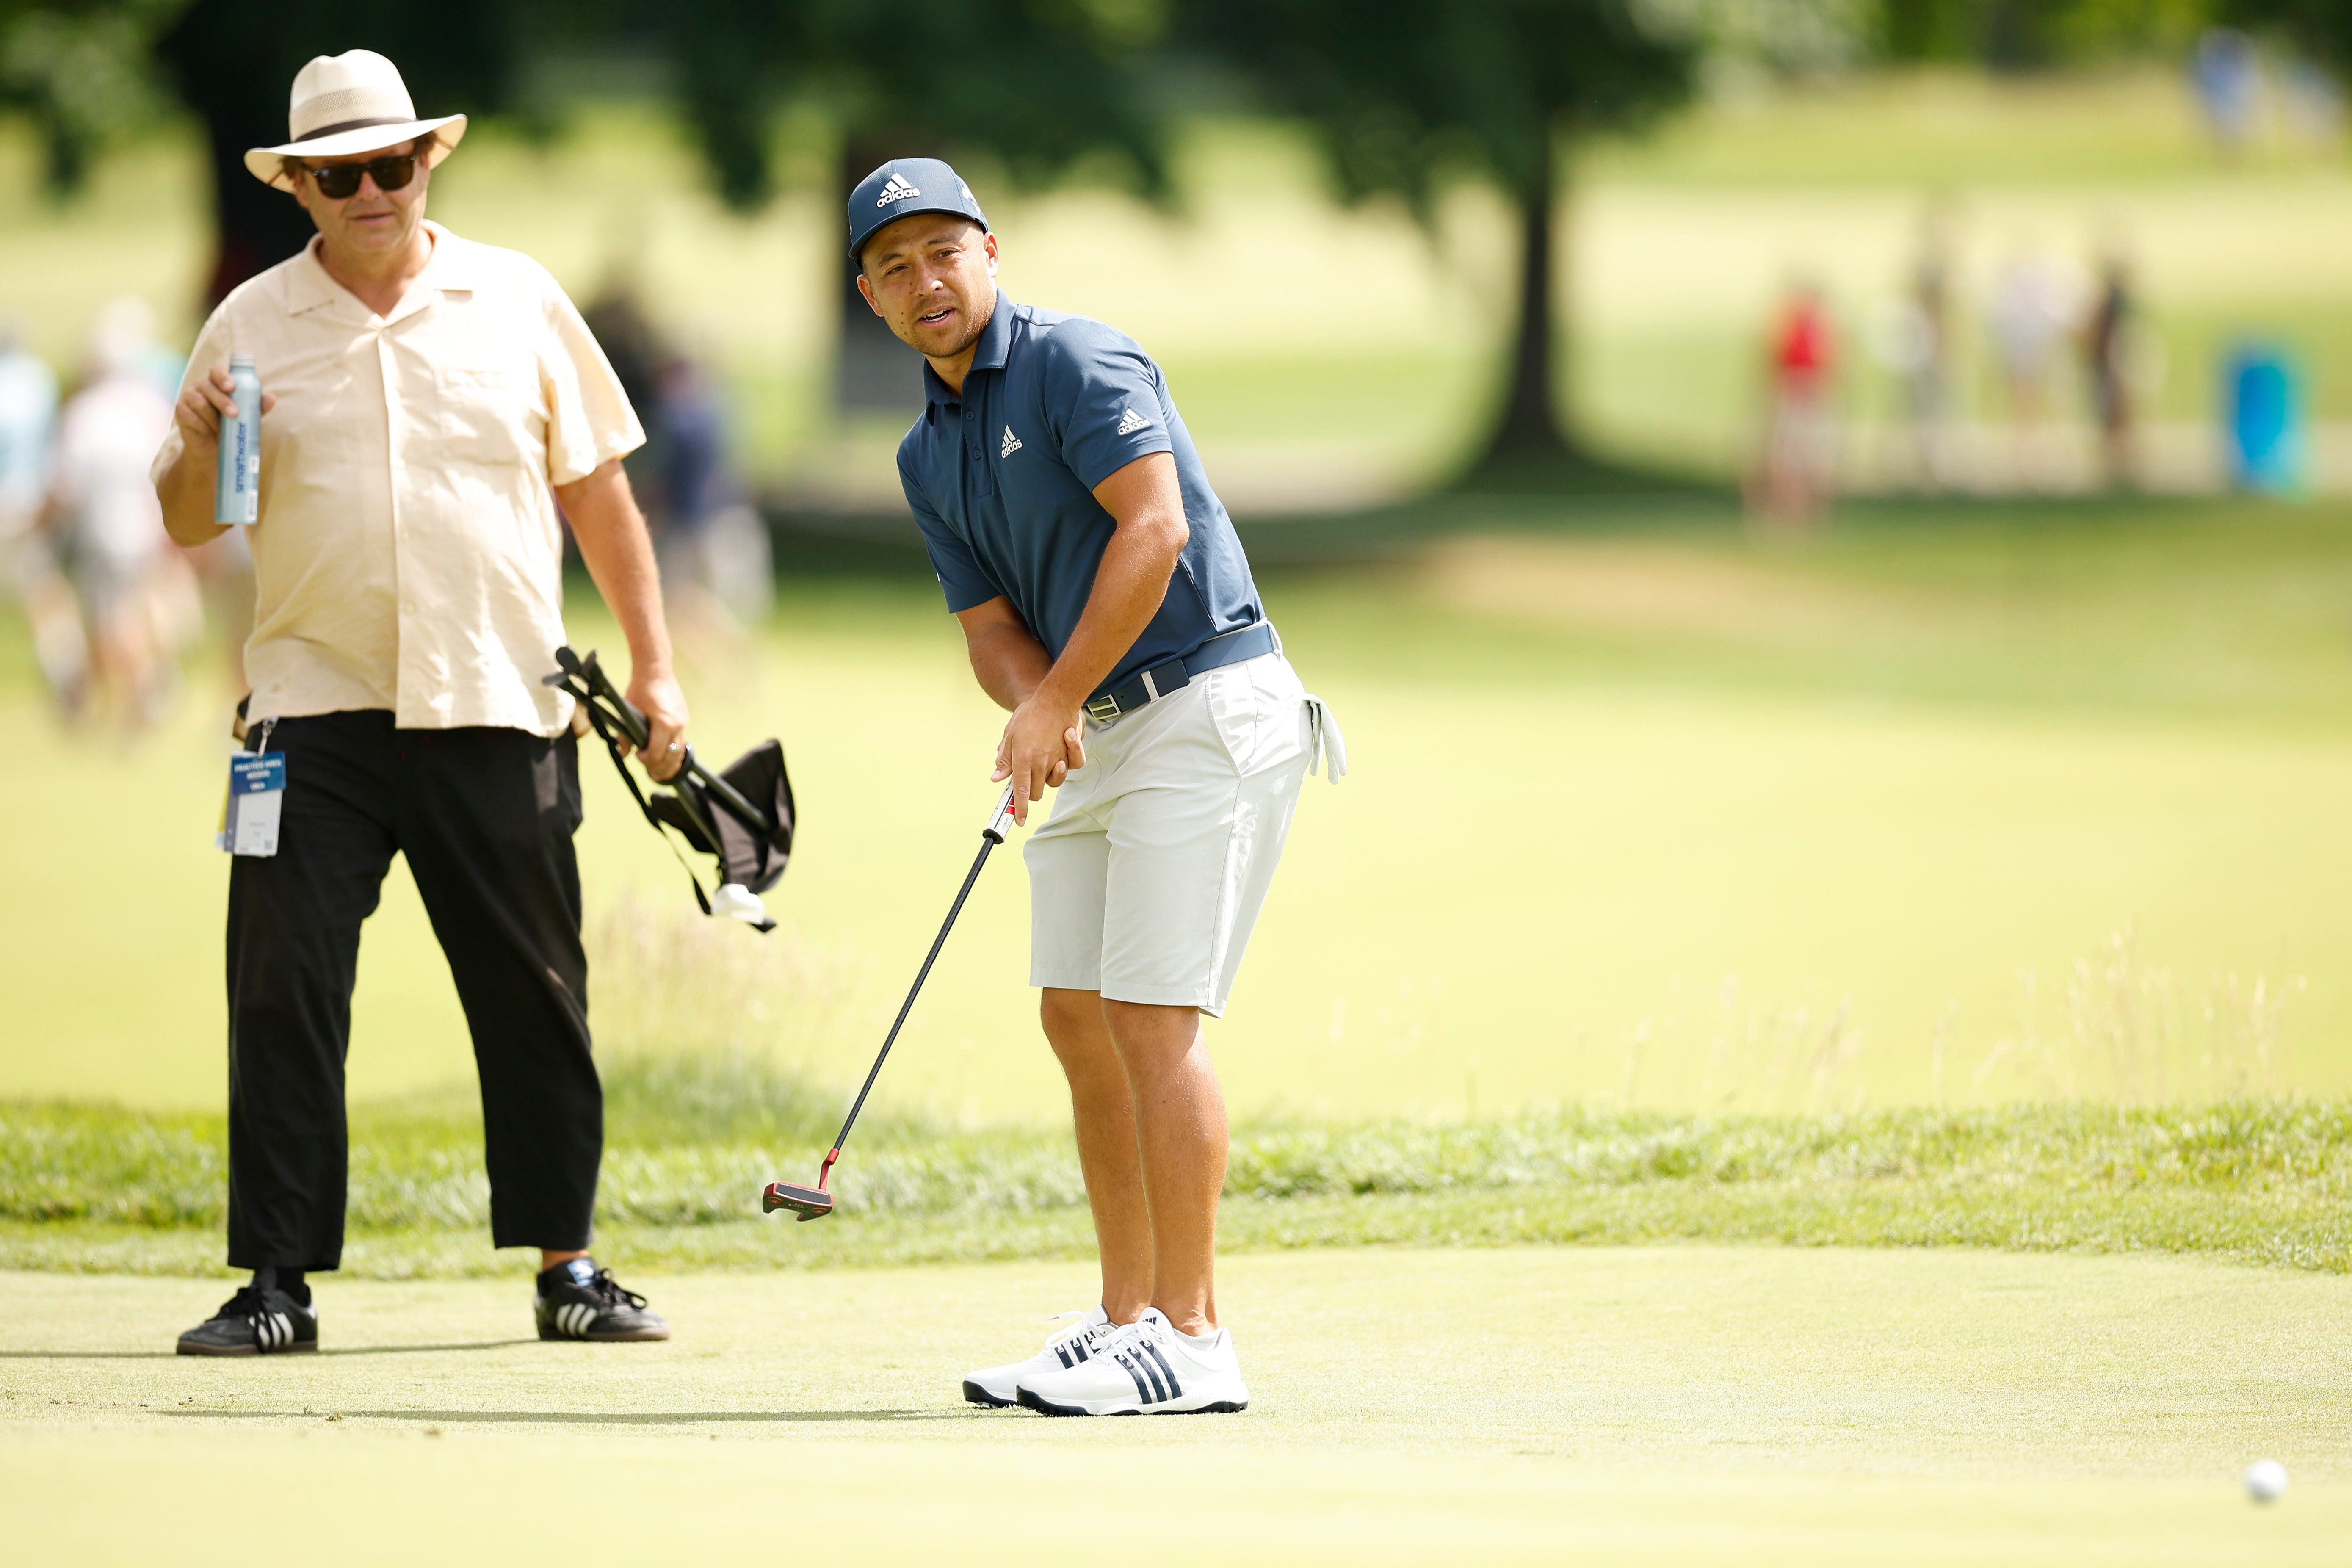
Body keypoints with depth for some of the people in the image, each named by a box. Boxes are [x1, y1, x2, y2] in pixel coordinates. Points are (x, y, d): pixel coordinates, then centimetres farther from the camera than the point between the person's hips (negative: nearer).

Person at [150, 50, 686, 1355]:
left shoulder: (517, 302, 7)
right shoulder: (252, 326, 7)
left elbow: (598, 493, 11)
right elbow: (187, 525, 10)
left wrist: (654, 666, 7)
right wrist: (200, 449, -12)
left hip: (498, 710, 0)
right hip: (315, 710, 0)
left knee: (535, 996, 4)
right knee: (281, 989, -6)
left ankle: (568, 1267, 14)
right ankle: (276, 1283, -1)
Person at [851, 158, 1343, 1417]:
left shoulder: (1076, 362, -11)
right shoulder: (927, 453, 14)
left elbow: (1155, 527, -21)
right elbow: (992, 624, 11)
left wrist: (1059, 699, -18)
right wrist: (1033, 708, -12)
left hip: (1207, 709, -9)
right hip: (1099, 732, 9)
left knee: (1151, 1015, -12)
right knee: (1079, 1020, 8)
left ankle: (1189, 1339, -12)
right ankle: (1126, 1318, 15)